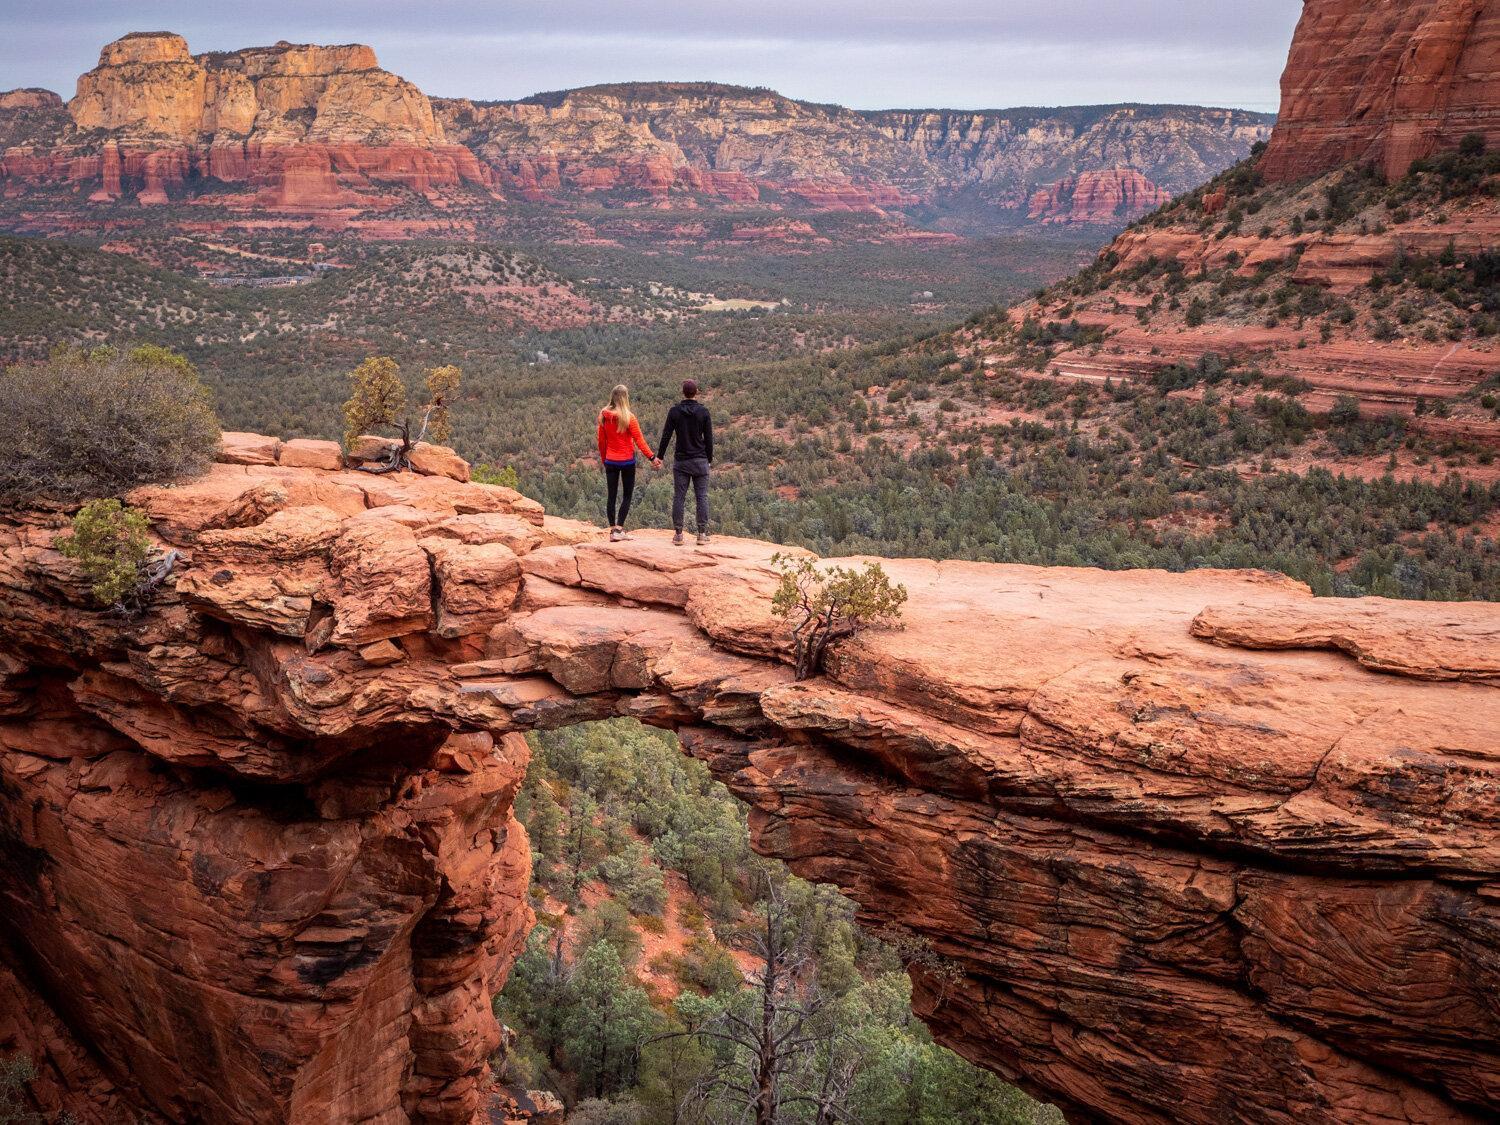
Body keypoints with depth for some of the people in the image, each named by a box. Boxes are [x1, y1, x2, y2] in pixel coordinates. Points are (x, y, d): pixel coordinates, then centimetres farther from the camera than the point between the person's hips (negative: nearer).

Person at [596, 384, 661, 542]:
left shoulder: (604, 416, 0)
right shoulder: (628, 417, -13)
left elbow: (601, 441, 7)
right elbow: (639, 440, -13)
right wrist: (652, 457, -7)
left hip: (610, 461, 4)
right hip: (627, 461, -4)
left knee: (612, 496, 8)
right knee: (627, 495, 6)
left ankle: (613, 530, 10)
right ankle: (619, 529, -3)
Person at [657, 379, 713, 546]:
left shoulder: (674, 411, -2)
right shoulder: (703, 412, -4)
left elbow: (666, 436, -1)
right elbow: (709, 438, -1)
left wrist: (659, 456, 9)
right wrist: (709, 458, 11)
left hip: (681, 461, 1)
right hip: (700, 461, -1)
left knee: (678, 497, 4)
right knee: (702, 496, 3)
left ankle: (678, 534, 3)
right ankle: (702, 533, 1)